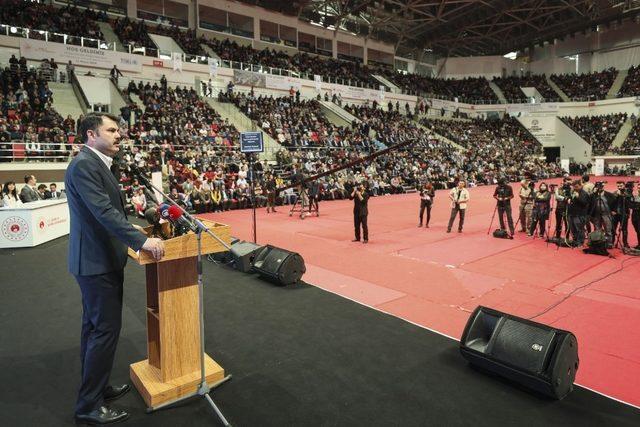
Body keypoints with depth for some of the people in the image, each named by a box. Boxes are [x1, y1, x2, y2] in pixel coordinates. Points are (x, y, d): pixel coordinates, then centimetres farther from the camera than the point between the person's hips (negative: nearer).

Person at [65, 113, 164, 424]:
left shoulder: (96, 164, 13)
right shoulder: (84, 165, -18)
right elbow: (104, 211, -28)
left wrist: (139, 234, 20)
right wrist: (141, 241, -32)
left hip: (98, 258, 10)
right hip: (97, 261, -10)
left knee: (94, 328, 18)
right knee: (105, 330, -3)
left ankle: (96, 387, 33)